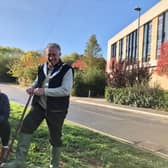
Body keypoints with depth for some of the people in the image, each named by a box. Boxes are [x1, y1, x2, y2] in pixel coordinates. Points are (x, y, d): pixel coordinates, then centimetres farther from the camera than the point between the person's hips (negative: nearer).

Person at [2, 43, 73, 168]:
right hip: (39, 105, 5)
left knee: (55, 137, 8)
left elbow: (66, 90, -22)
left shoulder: (66, 70, -11)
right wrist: (33, 87, -1)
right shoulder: (42, 68, 9)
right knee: (26, 127, -7)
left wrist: (44, 91, -25)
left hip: (56, 109, -5)